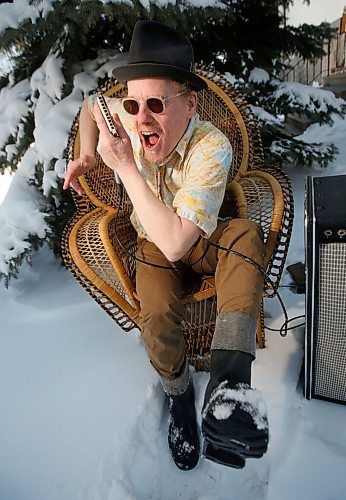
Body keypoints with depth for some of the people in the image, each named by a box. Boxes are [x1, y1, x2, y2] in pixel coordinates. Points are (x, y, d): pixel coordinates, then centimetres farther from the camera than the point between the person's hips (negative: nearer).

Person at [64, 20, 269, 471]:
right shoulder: (127, 118, -15)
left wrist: (125, 164, -37)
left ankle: (228, 382, -43)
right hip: (154, 243, 2)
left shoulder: (213, 149, -29)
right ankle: (179, 395, 5)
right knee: (157, 316, -27)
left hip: (201, 241, -2)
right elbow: (89, 105, 12)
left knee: (246, 233, -36)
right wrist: (85, 155, -5)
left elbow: (176, 243, -39)